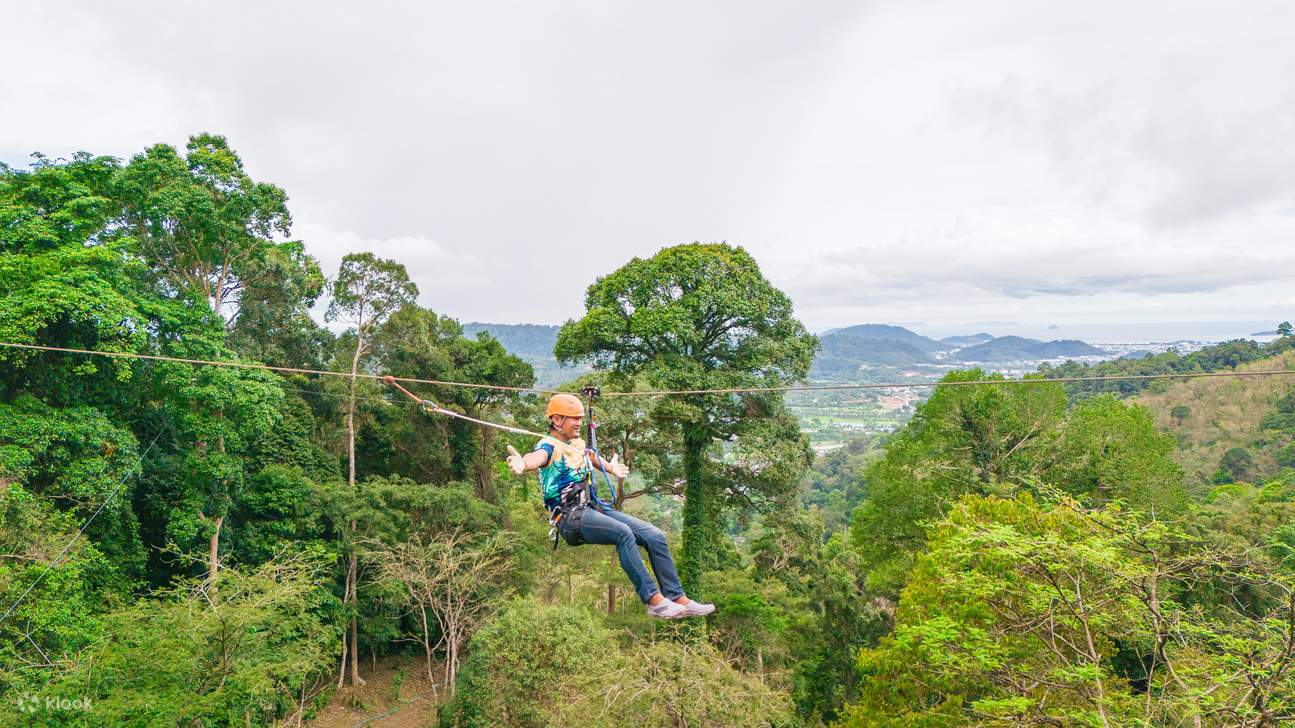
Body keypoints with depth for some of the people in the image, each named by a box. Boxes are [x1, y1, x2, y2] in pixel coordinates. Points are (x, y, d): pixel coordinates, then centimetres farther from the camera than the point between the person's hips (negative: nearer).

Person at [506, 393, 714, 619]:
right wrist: (523, 464, -53)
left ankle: (679, 600, -3)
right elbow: (538, 457, -31)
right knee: (623, 533, -33)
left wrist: (613, 469, 49)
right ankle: (654, 600, -28)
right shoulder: (549, 445, -6)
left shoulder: (578, 444, 18)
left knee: (654, 535, -7)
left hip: (595, 508, 8)